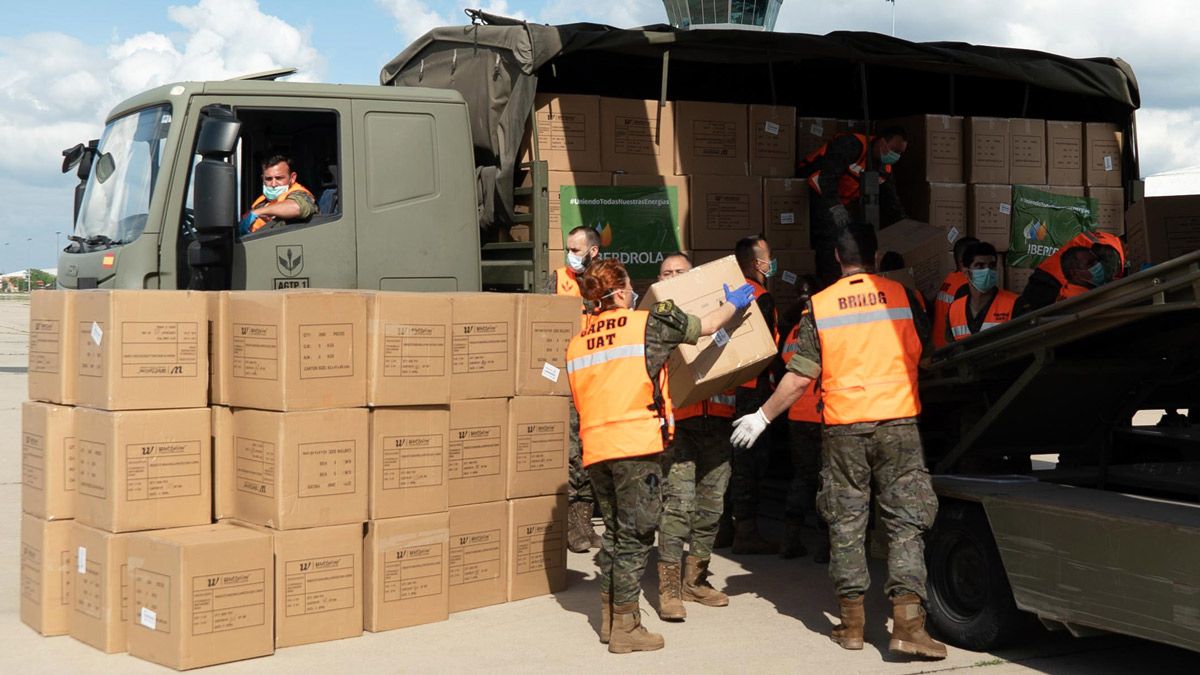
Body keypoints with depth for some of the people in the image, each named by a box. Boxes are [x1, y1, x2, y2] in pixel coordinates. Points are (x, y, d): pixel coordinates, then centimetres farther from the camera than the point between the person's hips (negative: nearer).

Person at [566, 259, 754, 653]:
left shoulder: (576, 342, 13)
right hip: (636, 444, -6)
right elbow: (706, 326, 9)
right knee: (634, 536, 0)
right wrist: (734, 303, 27)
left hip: (595, 448, 6)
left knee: (615, 532, 18)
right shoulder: (645, 323, -1)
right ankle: (625, 628, 3)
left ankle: (609, 618, 24)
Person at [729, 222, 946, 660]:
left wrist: (762, 417, 9)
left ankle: (852, 622, 15)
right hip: (898, 421, 0)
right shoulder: (901, 295, 1)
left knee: (846, 523, 10)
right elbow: (921, 351, 16)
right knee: (905, 521, 2)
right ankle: (908, 622, -8)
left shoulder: (819, 306, 0)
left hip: (843, 427, 1)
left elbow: (800, 378, -2)